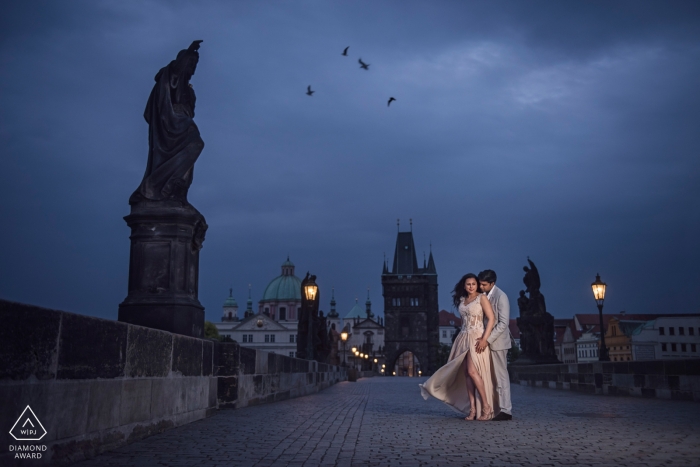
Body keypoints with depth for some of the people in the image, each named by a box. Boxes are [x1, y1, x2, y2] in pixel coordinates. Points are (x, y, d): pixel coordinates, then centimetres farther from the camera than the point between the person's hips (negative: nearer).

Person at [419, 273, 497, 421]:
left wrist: (484, 339, -18)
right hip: (463, 338, 7)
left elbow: (491, 318, -10)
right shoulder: (462, 300, 15)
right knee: (466, 373, 1)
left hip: (476, 338, -7)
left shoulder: (482, 298, -4)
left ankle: (486, 407, -6)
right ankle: (472, 408, 4)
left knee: (472, 371, -16)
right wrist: (463, 336, 18)